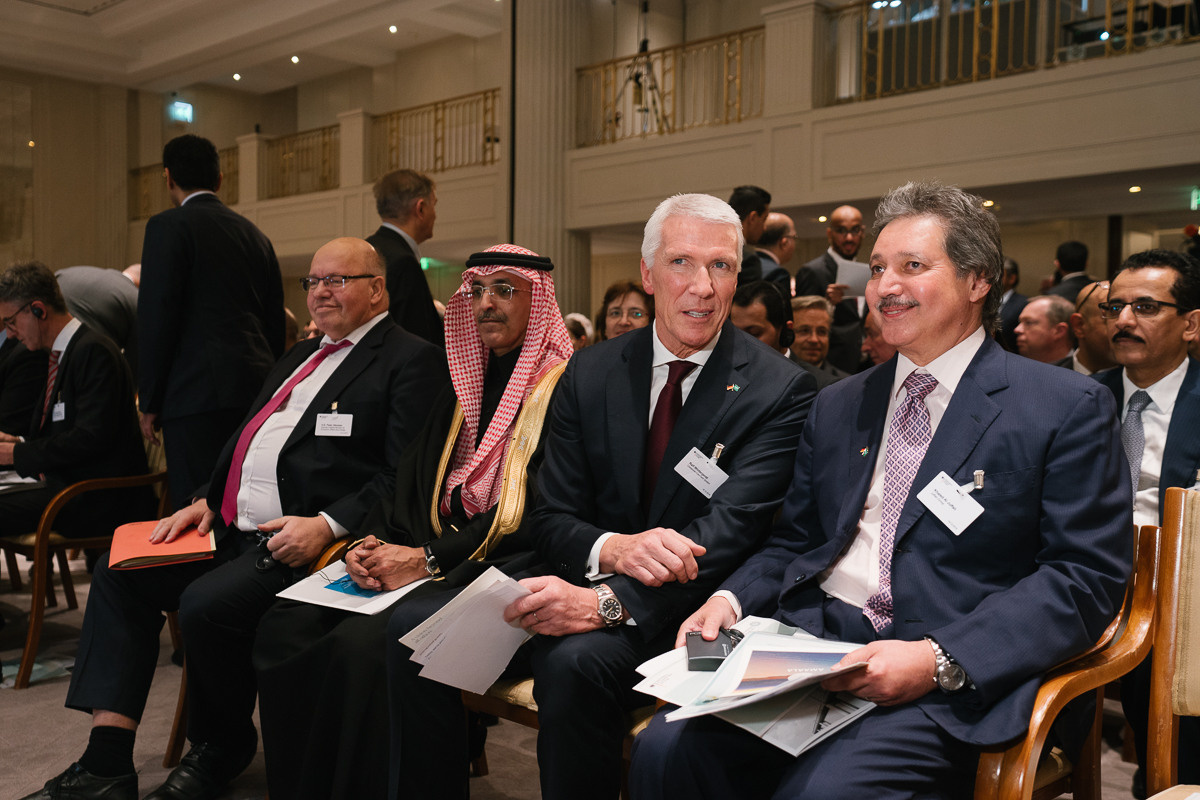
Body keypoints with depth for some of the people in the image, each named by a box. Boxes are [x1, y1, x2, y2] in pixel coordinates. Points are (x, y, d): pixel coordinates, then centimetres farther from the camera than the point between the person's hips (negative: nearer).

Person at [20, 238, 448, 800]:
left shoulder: (412, 361, -6)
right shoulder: (298, 358, 23)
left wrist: (328, 525, -23)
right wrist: (205, 501, 9)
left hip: (304, 540, -9)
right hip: (233, 530, 9)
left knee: (207, 603, -28)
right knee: (119, 574, -1)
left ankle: (221, 752, 1)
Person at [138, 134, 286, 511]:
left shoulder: (168, 226, -1)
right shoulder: (256, 235, 18)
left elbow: (156, 318, -8)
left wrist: (149, 402, -2)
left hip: (199, 394, -7)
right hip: (256, 393, 7)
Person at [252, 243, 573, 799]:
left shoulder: (562, 388, -4)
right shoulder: (463, 388, 21)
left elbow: (538, 514, -14)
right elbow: (411, 479, 18)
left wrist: (427, 558, -15)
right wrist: (372, 543, -2)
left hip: (499, 569, -7)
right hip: (430, 559, 8)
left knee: (363, 644, -30)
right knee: (285, 625, -12)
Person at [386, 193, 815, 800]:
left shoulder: (780, 390, -7)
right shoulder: (590, 374, 6)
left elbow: (730, 529, -18)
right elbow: (551, 518, 4)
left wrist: (606, 601, -31)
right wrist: (612, 549, -21)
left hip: (683, 612, -4)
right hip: (586, 586, 5)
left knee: (574, 660, -34)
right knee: (412, 625, -12)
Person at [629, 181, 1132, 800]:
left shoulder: (1069, 408, 1)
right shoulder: (837, 406, 19)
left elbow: (1087, 575, -6)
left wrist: (939, 659, -18)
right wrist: (732, 598, 0)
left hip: (952, 678, -4)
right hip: (809, 637, 5)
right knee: (664, 749, -20)